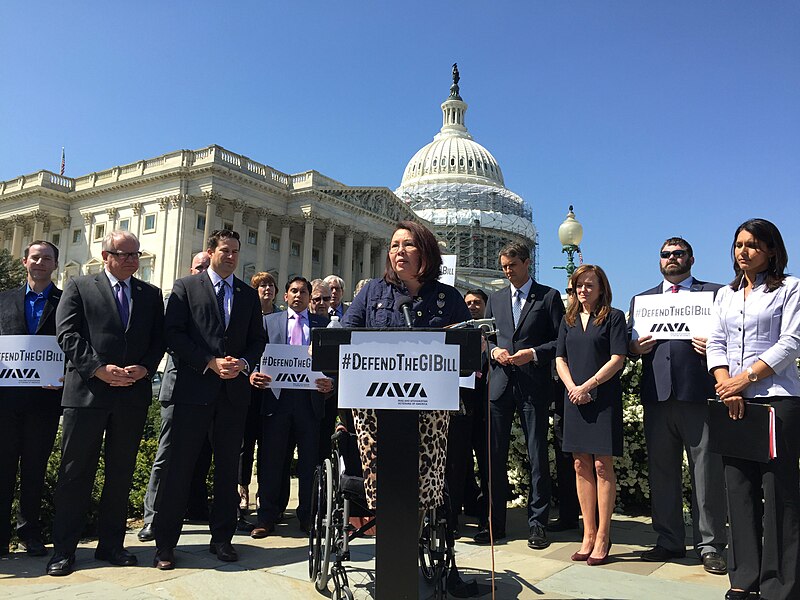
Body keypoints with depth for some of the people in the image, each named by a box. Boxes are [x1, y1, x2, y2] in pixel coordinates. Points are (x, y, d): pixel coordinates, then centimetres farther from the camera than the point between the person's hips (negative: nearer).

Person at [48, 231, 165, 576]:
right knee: (75, 472, 4)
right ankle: (63, 549, 16)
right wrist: (99, 369, -14)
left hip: (134, 392, 3)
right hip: (87, 392, -2)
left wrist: (144, 368, -9)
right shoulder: (79, 288, 6)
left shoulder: (151, 295, 14)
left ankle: (111, 544, 22)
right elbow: (67, 334, -4)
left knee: (121, 473, 10)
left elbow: (159, 339, 9)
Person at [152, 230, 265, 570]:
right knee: (179, 466, 1)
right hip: (194, 388, -3)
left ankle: (222, 538, 23)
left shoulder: (249, 295, 13)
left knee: (228, 467, 10)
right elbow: (173, 334, -5)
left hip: (234, 390, 4)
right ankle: (165, 543, 14)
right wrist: (210, 362, -13)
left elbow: (257, 339, 12)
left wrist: (244, 363, -7)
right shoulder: (185, 287, 4)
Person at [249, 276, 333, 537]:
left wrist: (330, 383, -12)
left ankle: (307, 516, 19)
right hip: (276, 397, 0)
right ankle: (266, 518, 17)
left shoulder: (322, 323, 11)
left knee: (309, 460, 6)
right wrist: (254, 374, -13)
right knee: (271, 459, 5)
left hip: (310, 398, 0)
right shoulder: (269, 321, 13)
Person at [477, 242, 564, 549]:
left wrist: (534, 353, -14)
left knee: (537, 457, 3)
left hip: (534, 385, -3)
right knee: (495, 455, 6)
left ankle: (537, 523, 15)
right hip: (500, 383, 4)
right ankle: (495, 522, 17)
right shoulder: (495, 299, 15)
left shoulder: (549, 296, 3)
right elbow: (484, 337, 18)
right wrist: (493, 350, -2)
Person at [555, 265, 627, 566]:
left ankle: (603, 538, 7)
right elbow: (560, 359, 11)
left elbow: (617, 359, -7)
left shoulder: (613, 317, 1)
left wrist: (587, 386, -13)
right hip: (574, 399, 5)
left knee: (602, 465, -2)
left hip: (603, 398, -4)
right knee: (581, 466, 6)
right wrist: (572, 387, -6)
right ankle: (588, 535, 15)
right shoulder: (568, 320, 15)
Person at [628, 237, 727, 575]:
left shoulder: (714, 293, 11)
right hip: (657, 395, 3)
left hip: (699, 393, -3)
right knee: (661, 471, 9)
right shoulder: (642, 300, 20)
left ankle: (710, 546, 15)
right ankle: (669, 541, 21)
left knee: (707, 471, 1)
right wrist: (637, 347, -4)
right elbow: (627, 344, 18)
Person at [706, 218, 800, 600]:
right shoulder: (726, 294, 17)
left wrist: (744, 379, -13)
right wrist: (727, 387, -5)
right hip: (733, 402, 5)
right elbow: (715, 344, 10)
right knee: (739, 489, 6)